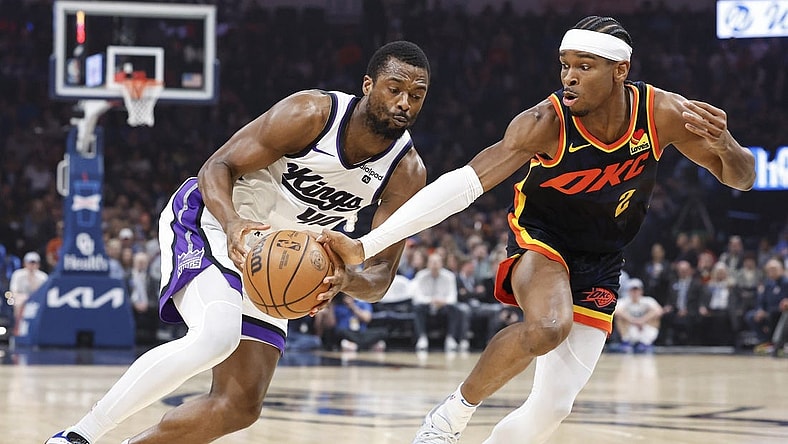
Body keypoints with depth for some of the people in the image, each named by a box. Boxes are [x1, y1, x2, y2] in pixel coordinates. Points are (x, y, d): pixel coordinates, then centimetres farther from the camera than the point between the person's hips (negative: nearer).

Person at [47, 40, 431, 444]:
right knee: (217, 336, -35)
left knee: (240, 406, -1)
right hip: (206, 221, -6)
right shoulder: (311, 114, -22)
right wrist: (233, 222, -41)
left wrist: (349, 281, -37)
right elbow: (217, 168, -20)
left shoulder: (407, 173, -10)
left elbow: (381, 275, -12)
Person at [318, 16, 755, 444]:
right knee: (548, 327, -37)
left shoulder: (662, 113, -19)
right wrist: (364, 247, -36)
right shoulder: (547, 122, -26)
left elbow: (742, 178, -7)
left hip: (600, 264, 4)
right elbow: (464, 183, -30)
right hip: (541, 239, -3)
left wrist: (723, 145, -33)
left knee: (551, 408, -3)